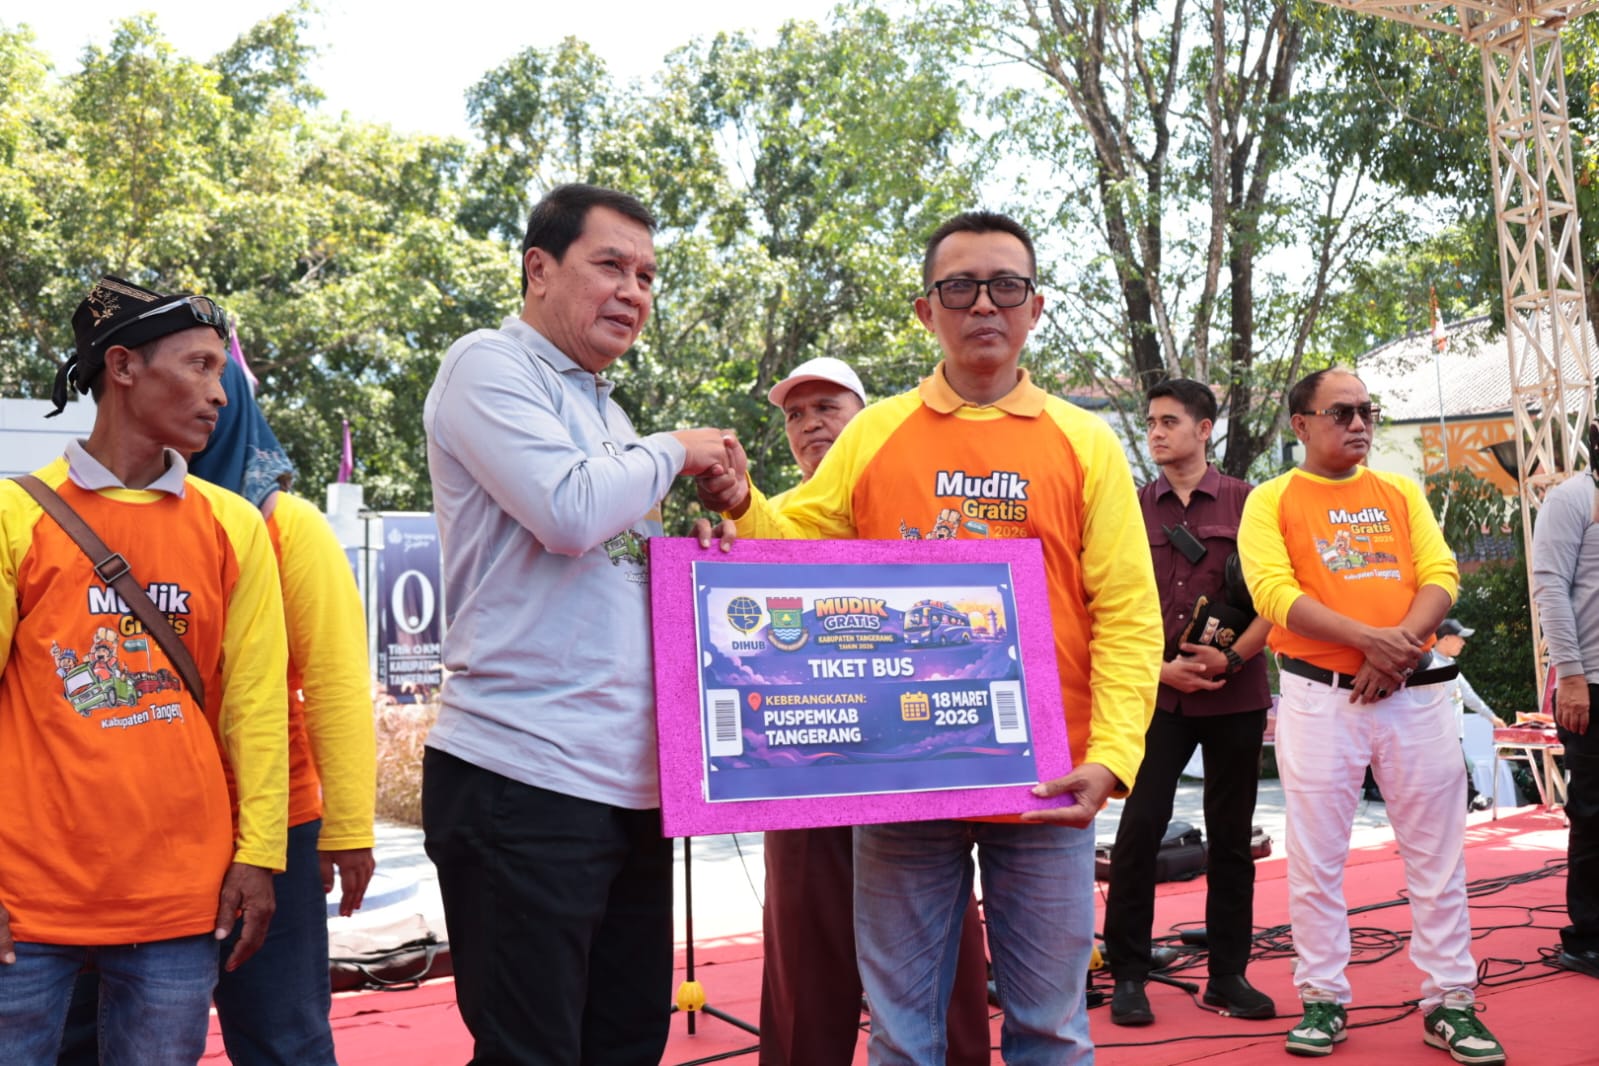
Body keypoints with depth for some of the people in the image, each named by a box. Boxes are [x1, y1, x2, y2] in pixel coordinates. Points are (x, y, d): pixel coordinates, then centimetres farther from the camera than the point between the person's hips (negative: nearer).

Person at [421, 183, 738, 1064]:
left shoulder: (604, 411, 20)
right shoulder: (488, 366, -5)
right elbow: (570, 510, -20)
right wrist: (672, 452, -3)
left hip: (631, 782, 8)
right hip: (524, 781, -8)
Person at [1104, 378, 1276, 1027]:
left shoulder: (1245, 503, 3)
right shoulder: (1133, 509, 6)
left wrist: (1233, 657, -12)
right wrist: (1161, 668, -7)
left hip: (1236, 693, 0)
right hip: (1158, 692, 0)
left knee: (1231, 834, 8)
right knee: (1139, 828, -4)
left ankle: (1228, 974, 18)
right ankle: (1127, 975, 6)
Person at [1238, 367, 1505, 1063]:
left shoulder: (1401, 493, 14)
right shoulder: (1272, 500, 3)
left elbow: (1440, 576, 4)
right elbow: (1274, 591, -11)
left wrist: (1400, 643, -14)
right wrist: (1368, 638, -20)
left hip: (1415, 693, 3)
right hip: (1319, 696, -3)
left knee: (1436, 854, 5)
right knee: (1316, 859, 3)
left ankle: (1449, 1003, 16)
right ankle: (1322, 1001, 15)